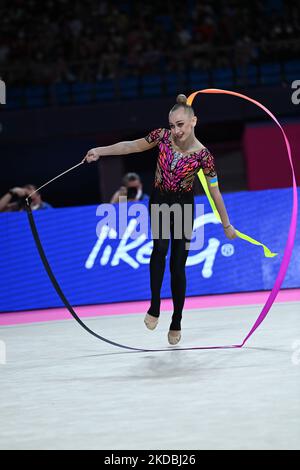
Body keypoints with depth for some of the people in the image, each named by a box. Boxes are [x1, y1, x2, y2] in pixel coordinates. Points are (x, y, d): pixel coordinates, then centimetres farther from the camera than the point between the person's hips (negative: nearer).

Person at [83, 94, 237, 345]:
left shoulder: (202, 155, -17)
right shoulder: (163, 136, -12)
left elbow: (215, 191, -10)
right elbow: (132, 146, 2)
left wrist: (226, 225, -4)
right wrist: (100, 151, 0)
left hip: (183, 206, -1)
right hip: (159, 201, 1)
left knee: (178, 265, 2)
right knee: (160, 247, -26)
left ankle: (176, 323, 15)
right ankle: (154, 308, -17)